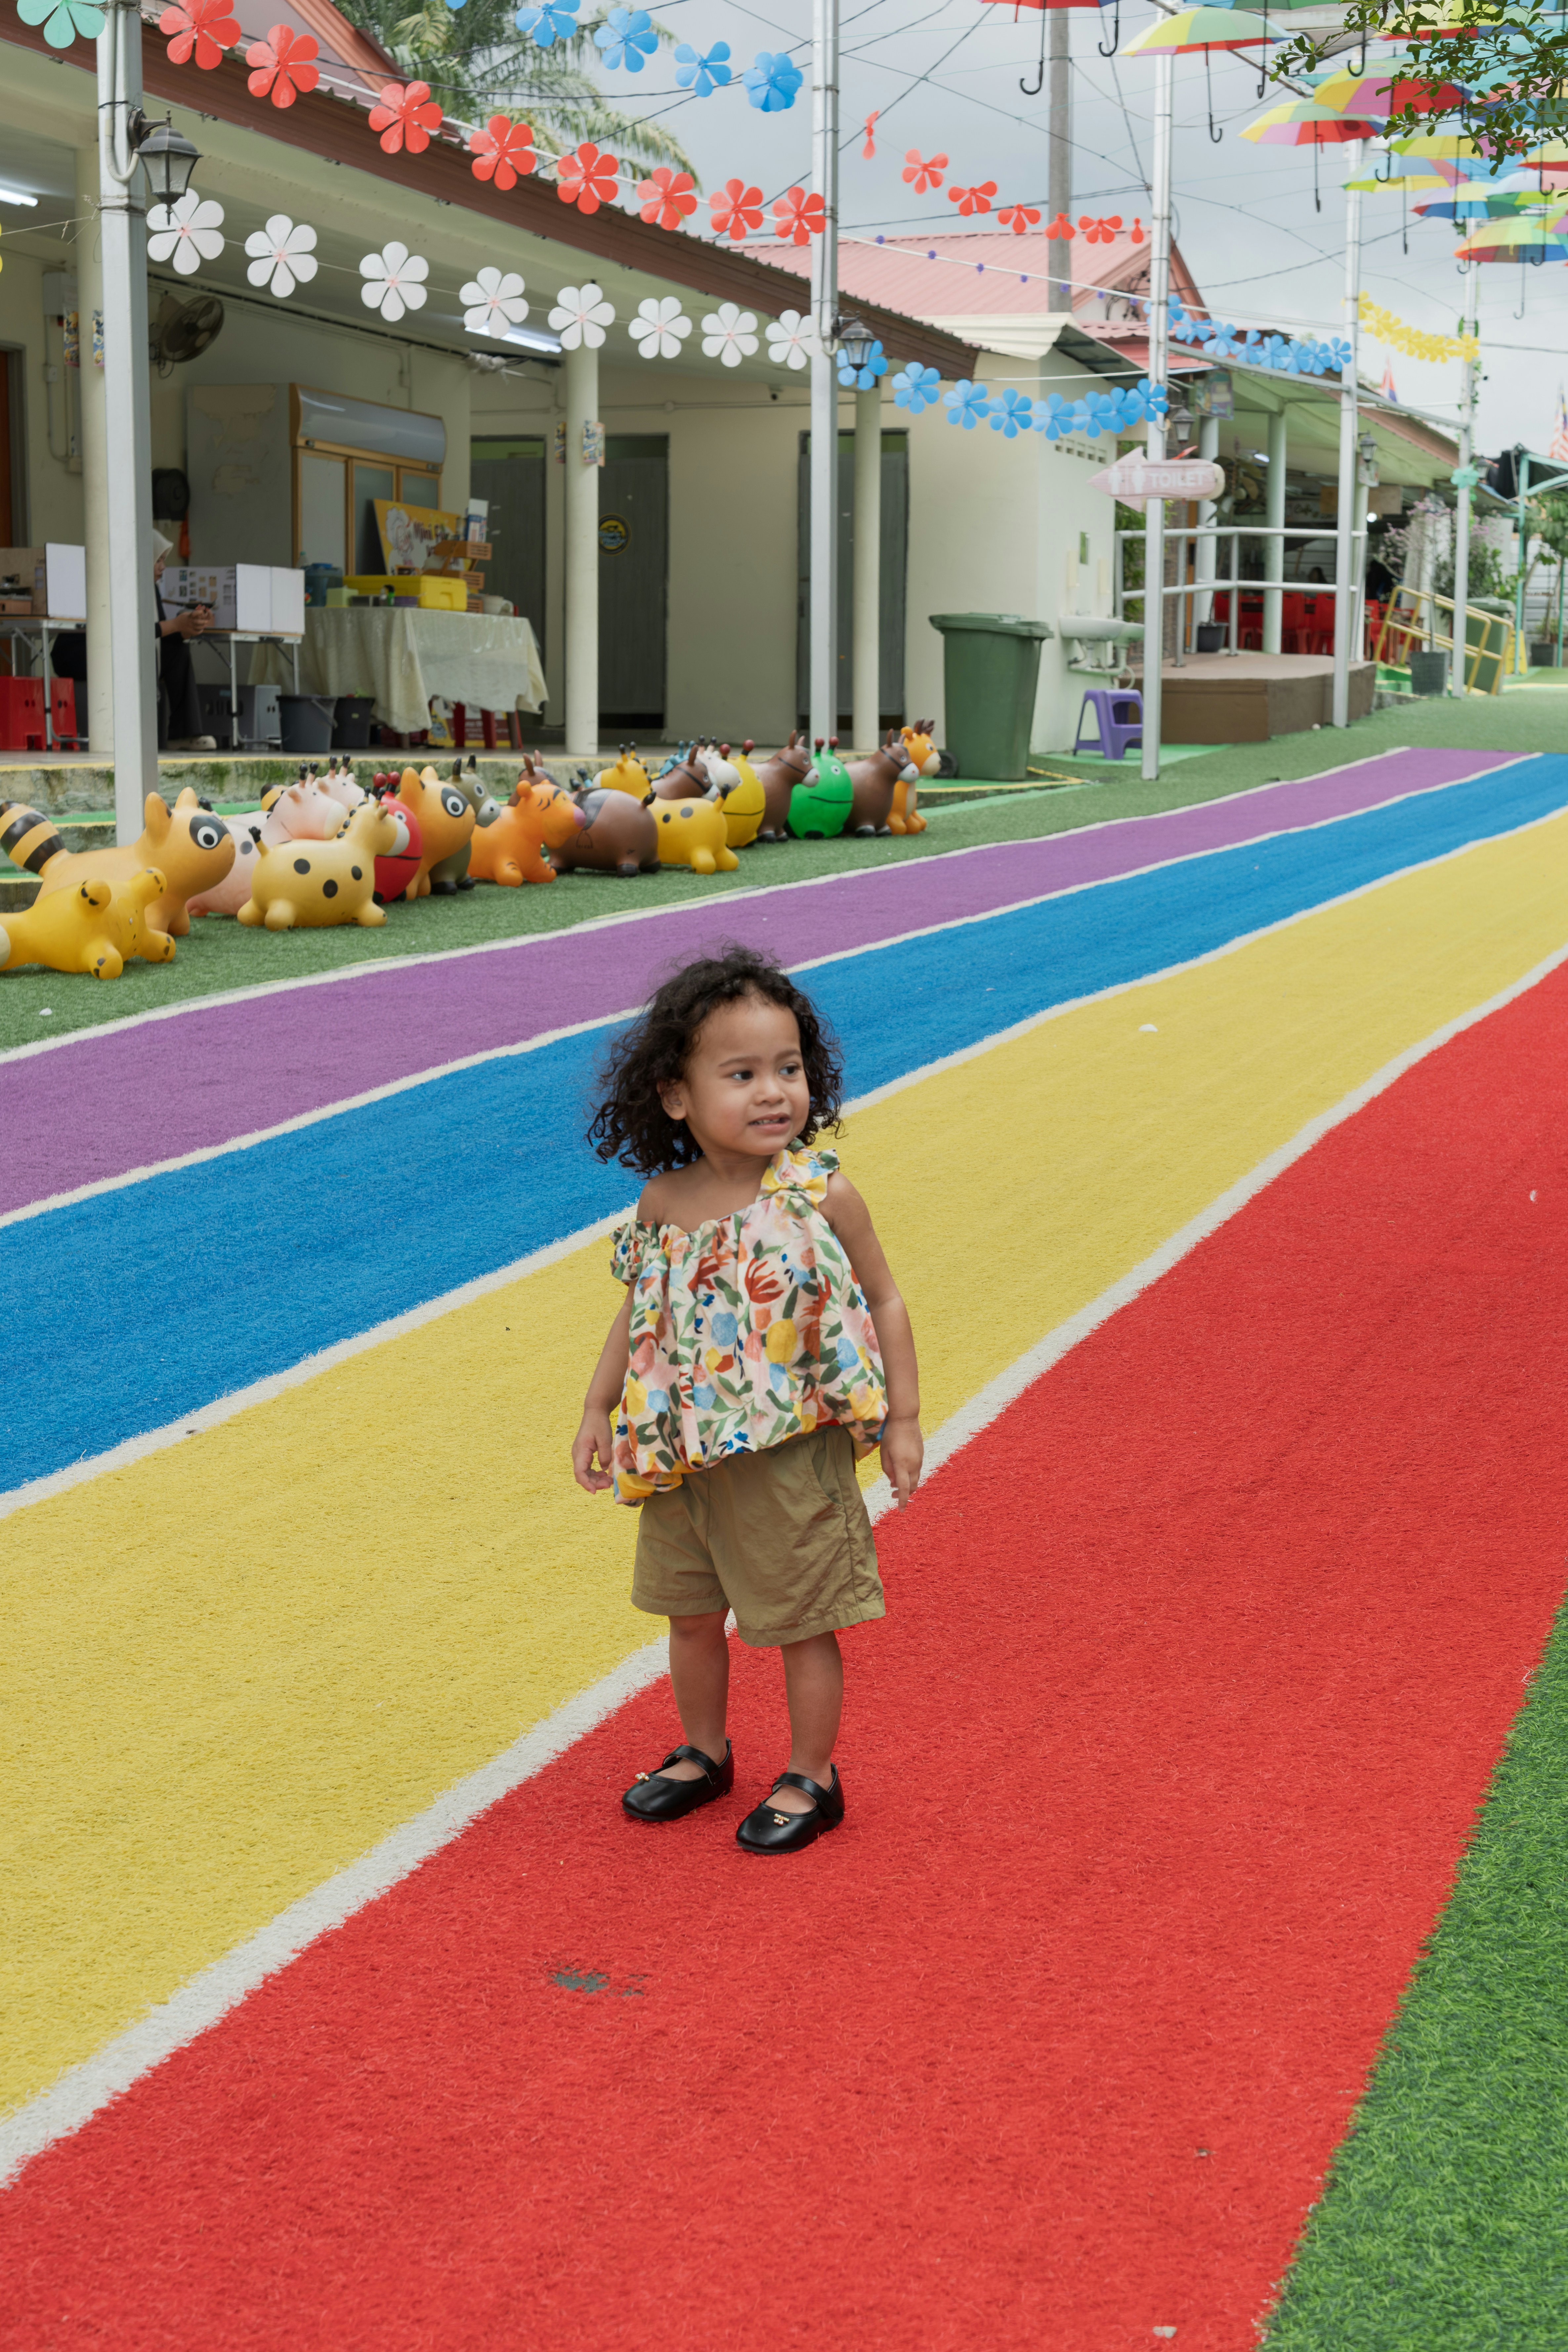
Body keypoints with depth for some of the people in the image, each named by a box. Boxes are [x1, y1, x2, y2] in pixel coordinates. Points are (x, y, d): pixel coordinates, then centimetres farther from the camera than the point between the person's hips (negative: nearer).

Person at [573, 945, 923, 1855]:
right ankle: (704, 1755, 41)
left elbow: (884, 1302, -6)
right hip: (684, 1455, 4)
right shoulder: (663, 1204, -4)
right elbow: (638, 1314, 9)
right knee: (691, 1615, 19)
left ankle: (811, 1781, 28)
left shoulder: (822, 1196, -15)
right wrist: (599, 1414, 9)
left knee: (803, 1625, 9)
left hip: (792, 1456, -4)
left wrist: (902, 1419, -6)